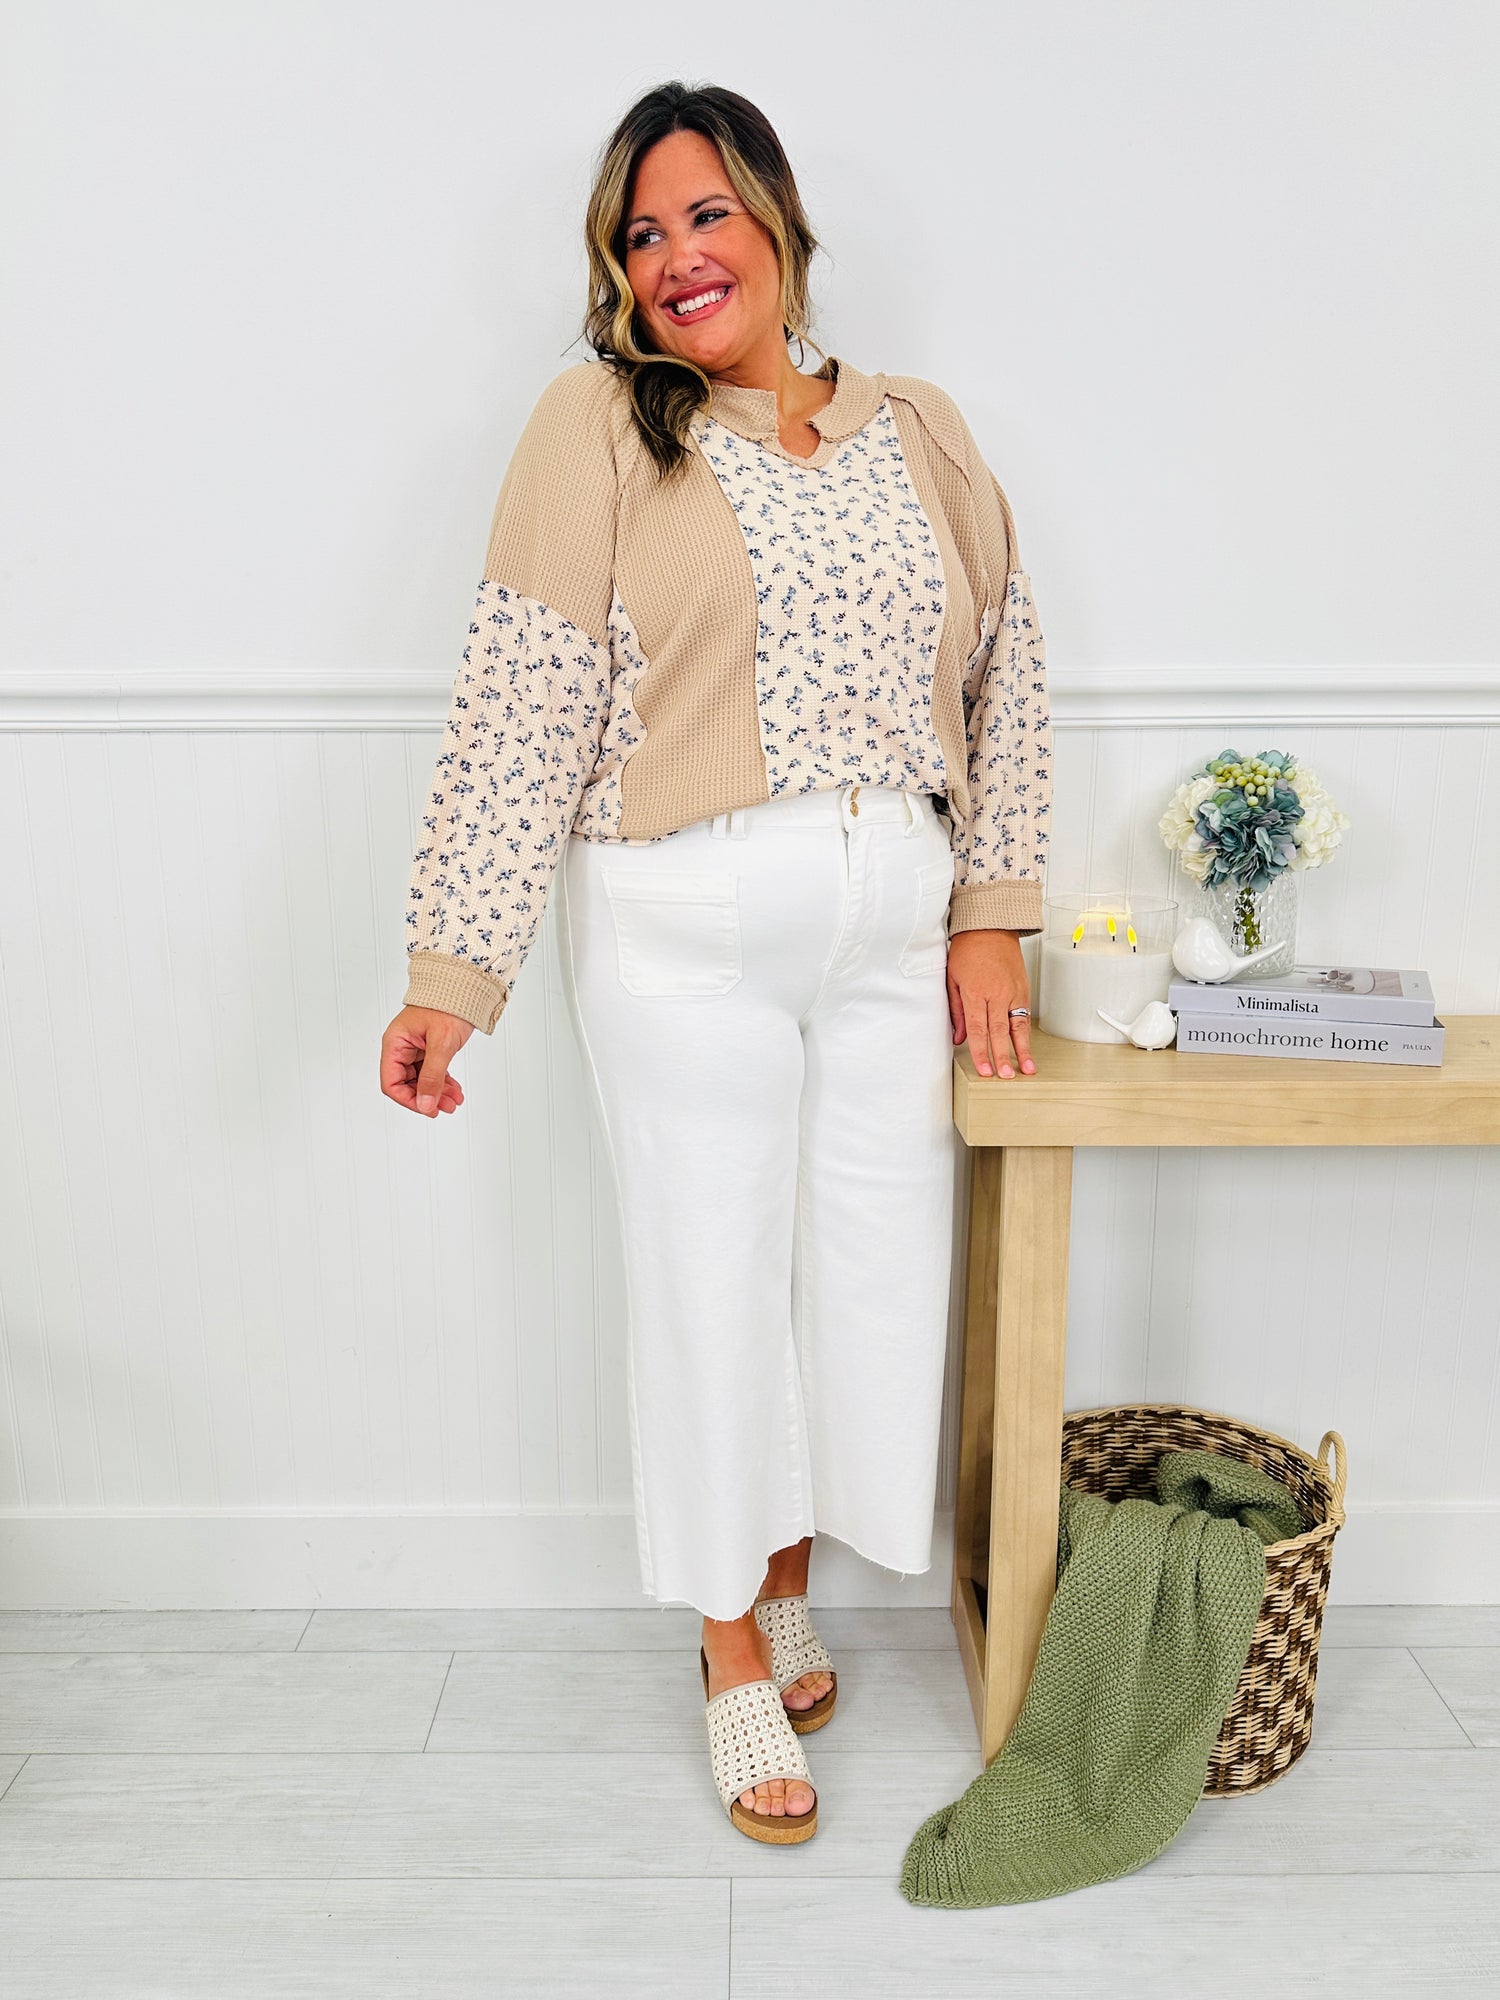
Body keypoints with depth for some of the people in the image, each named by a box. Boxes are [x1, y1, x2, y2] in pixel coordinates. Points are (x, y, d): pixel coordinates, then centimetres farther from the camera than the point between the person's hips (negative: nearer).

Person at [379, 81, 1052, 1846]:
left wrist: (991, 918, 5)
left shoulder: (920, 431, 11)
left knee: (872, 1271, 11)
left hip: (894, 932, 4)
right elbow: (521, 708, -9)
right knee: (711, 1281, 7)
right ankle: (736, 1651, 30)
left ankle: (790, 1581, 38)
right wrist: (449, 974, -13)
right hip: (685, 935, -3)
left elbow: (1005, 677, 11)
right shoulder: (597, 425, -1)